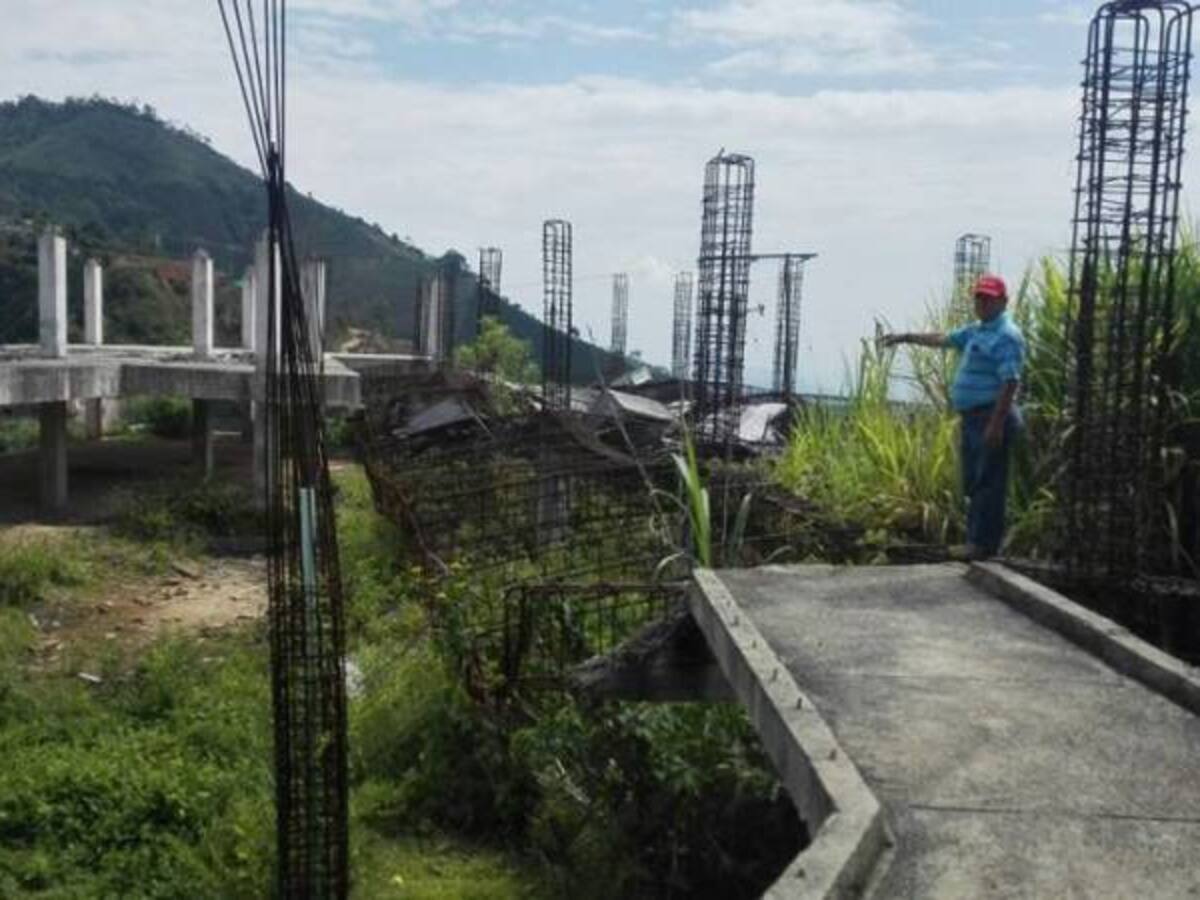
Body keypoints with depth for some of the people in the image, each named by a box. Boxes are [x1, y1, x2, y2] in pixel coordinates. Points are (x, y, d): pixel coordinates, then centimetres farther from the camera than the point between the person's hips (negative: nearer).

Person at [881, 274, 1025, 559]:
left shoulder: (1006, 336, -13)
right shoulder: (976, 331, 17)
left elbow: (1010, 383, -20)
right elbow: (942, 339, 30)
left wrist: (996, 424, -25)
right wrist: (906, 338, 33)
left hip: (991, 418, -10)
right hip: (973, 417, 10)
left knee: (987, 483, -7)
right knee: (974, 483, 13)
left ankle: (984, 544, -4)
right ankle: (976, 539, 20)